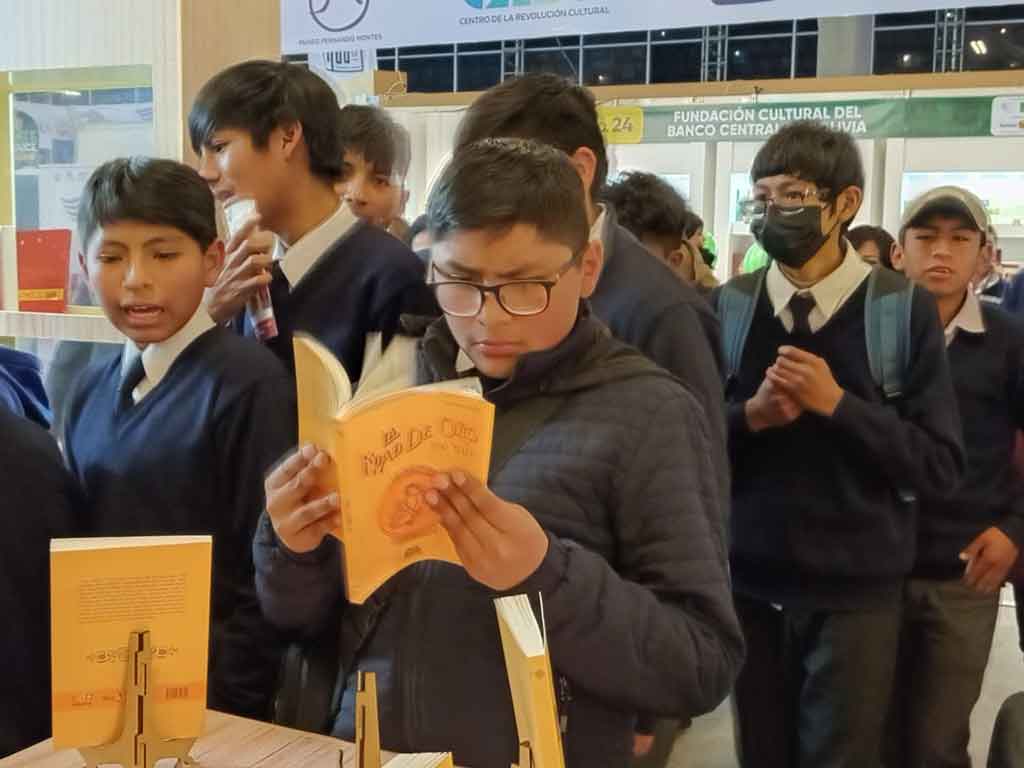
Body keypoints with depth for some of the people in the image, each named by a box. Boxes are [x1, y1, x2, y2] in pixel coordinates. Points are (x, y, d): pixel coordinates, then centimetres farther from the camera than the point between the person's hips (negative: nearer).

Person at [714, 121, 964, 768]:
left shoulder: (904, 309, -7)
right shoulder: (728, 305, 0)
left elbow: (942, 464, -10)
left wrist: (837, 404, -20)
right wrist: (751, 415, -17)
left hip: (855, 589, -2)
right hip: (750, 582, 3)